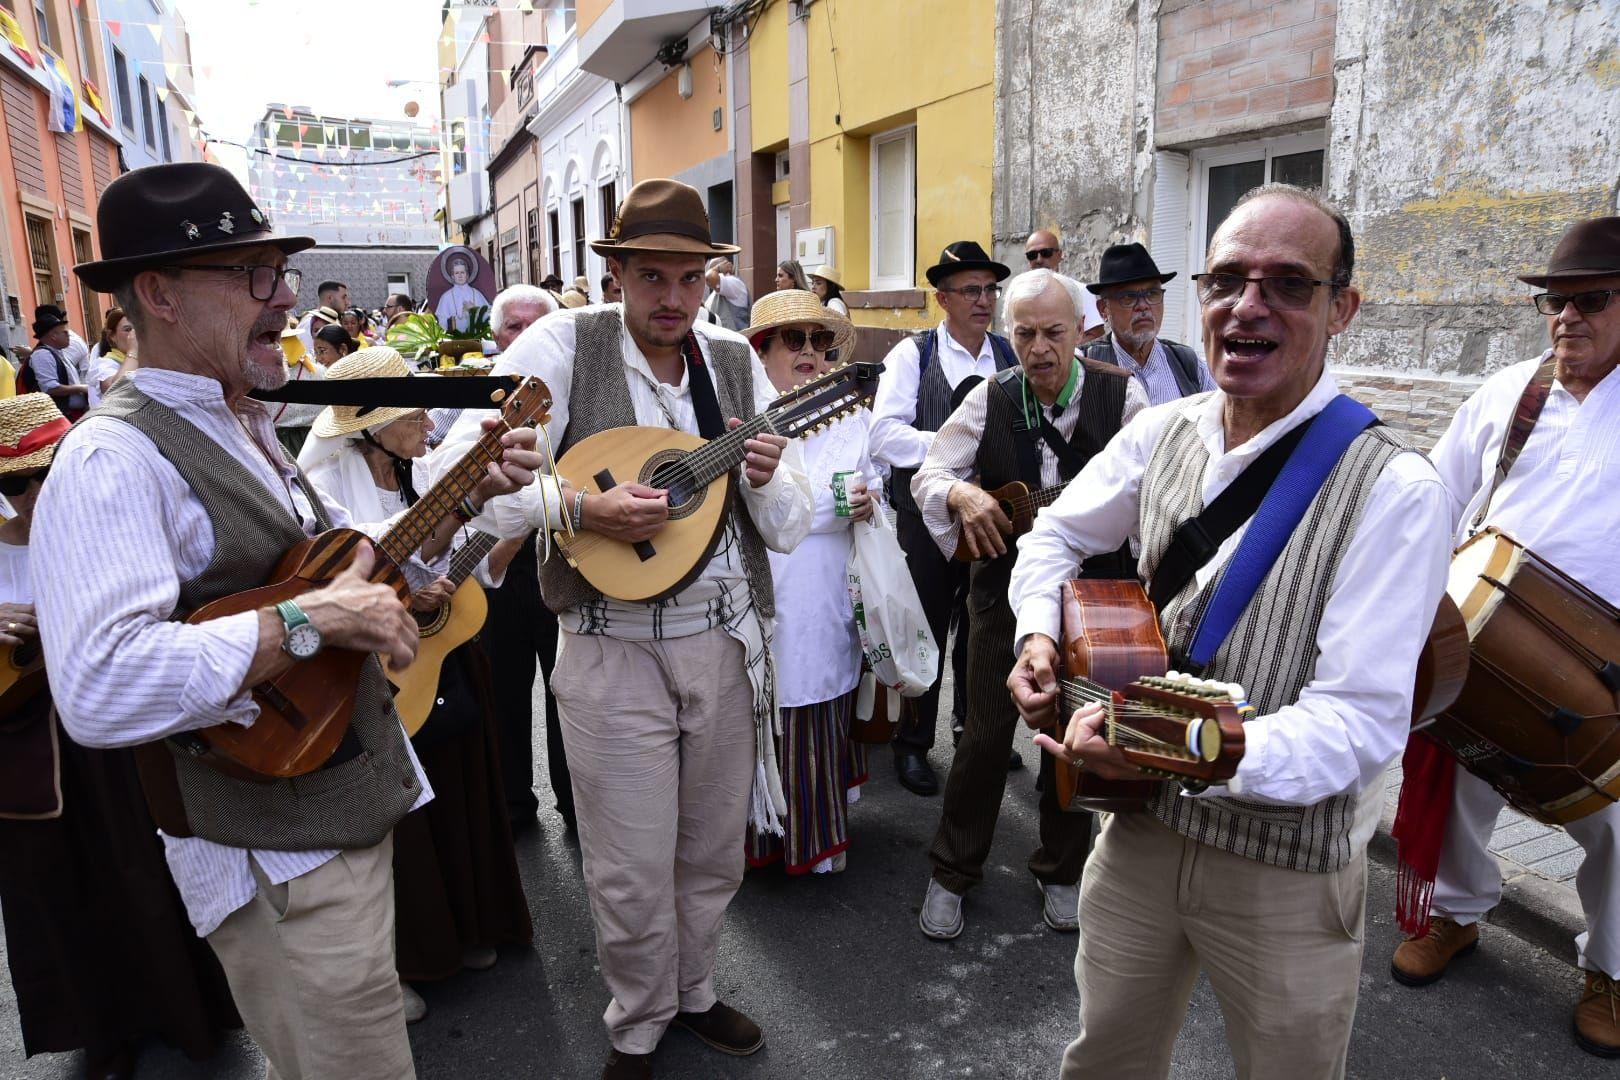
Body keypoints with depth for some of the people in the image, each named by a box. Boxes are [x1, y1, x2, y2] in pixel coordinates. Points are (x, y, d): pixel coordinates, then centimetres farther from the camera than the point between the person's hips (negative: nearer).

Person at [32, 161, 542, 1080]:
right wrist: (313, 620, -30)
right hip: (281, 863, -9)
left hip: (352, 812, 9)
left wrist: (470, 493, 5)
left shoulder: (249, 430, 10)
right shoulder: (114, 458, -21)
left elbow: (356, 559, 17)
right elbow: (100, 688, -34)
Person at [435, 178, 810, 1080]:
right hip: (615, 649, -3)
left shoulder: (736, 362, 4)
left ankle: (694, 992, 45)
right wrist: (583, 507, -25)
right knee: (632, 871, 8)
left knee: (715, 851, 18)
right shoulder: (565, 345, -5)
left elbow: (791, 530, 5)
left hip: (728, 642, 4)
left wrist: (769, 480, -17)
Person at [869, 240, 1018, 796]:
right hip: (928, 517, -3)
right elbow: (884, 436, -16)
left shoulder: (1011, 356, 6)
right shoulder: (913, 354, -5)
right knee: (926, 632, 8)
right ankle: (913, 745, 25)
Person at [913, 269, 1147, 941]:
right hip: (1007, 589, 0)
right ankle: (952, 872, 24)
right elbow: (928, 472, 0)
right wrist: (961, 494, -22)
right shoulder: (989, 400, -2)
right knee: (986, 735, 5)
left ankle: (1061, 870, 35)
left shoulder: (1121, 396, -5)